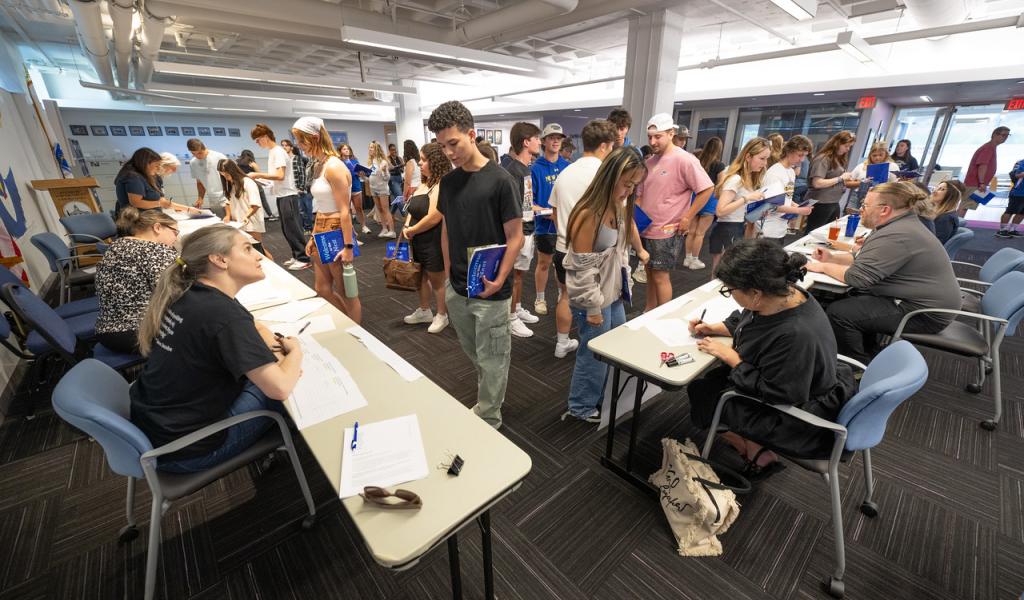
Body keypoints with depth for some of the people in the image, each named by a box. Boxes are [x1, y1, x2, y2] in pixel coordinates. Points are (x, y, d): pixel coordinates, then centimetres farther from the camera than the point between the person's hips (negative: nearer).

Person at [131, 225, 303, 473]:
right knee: (287, 396, 3)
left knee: (259, 374, 16)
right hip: (180, 451, -8)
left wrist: (277, 350, -5)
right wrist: (295, 351, -10)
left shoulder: (189, 292, -2)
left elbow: (254, 328, 14)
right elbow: (280, 387, -30)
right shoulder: (224, 315, -29)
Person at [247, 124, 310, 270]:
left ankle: (304, 259, -1)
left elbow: (280, 176, -22)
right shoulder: (272, 152, 16)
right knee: (287, 229, 11)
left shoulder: (278, 152, -13)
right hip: (281, 195, 10)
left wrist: (258, 175, -19)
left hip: (288, 195, -10)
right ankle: (297, 256, 18)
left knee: (293, 228, -7)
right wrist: (259, 177, 10)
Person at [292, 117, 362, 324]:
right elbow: (321, 208, 15)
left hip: (337, 233, -9)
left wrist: (348, 246, -19)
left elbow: (345, 211, -19)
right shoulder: (318, 165, 11)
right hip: (321, 232, 9)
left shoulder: (333, 166, -16)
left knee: (345, 292, 4)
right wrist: (313, 237, 16)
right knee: (322, 290, 16)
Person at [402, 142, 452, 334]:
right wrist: (406, 227, -2)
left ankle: (442, 316, 24)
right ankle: (424, 311, 37)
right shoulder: (423, 183, 10)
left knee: (437, 280, 6)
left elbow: (433, 218, -26)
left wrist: (411, 231, -13)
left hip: (434, 243, -9)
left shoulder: (440, 186, -19)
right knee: (421, 276, 19)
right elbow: (413, 209, 17)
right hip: (418, 241, 9)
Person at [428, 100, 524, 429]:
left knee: (491, 360, 8)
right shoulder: (448, 182, 6)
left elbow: (515, 238, -11)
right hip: (456, 290, 6)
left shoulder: (500, 180, -12)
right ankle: (486, 399, 46)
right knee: (474, 354, 22)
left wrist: (499, 280, -20)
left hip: (490, 292, -6)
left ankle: (489, 421, 27)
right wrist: (448, 274, 9)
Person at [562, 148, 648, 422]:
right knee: (595, 354, 6)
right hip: (594, 299, -9)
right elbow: (583, 268, -21)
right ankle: (581, 407, 29)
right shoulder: (588, 215, -22)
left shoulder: (618, 207, 5)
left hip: (614, 294, 9)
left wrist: (624, 283, 11)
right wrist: (593, 307, -17)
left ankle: (605, 398, 41)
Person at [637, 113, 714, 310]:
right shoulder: (650, 161, 8)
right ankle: (649, 313, 31)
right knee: (650, 272, 16)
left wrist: (687, 218, -16)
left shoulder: (684, 160, -14)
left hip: (666, 231, -7)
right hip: (646, 228, 7)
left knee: (660, 276, -1)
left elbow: (707, 188, -17)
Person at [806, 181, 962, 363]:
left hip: (924, 312, -11)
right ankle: (869, 356, 24)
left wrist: (824, 267, -14)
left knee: (838, 312, -19)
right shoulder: (899, 225, 9)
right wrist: (832, 258, 2)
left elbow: (857, 276, -27)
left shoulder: (896, 236, -25)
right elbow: (863, 259, 16)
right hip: (921, 300, 11)